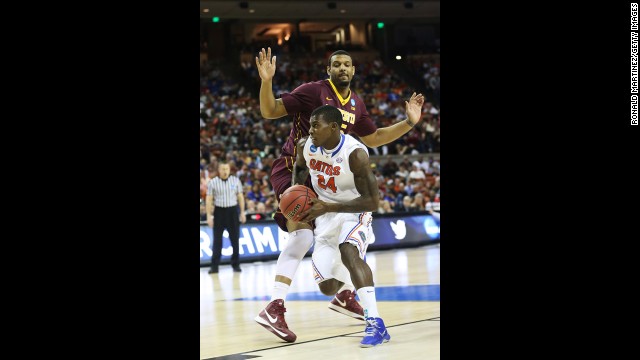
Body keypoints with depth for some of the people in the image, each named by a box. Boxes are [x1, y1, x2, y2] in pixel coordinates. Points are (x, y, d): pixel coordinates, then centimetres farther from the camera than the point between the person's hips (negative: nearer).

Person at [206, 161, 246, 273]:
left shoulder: (236, 181, 3)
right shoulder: (212, 182, -1)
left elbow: (240, 197, 8)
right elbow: (209, 200, 0)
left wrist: (242, 212, 4)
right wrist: (209, 215, -5)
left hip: (233, 211, 1)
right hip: (219, 212, -1)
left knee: (235, 239, 3)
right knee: (217, 240, 0)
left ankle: (236, 264, 13)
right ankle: (214, 266, 3)